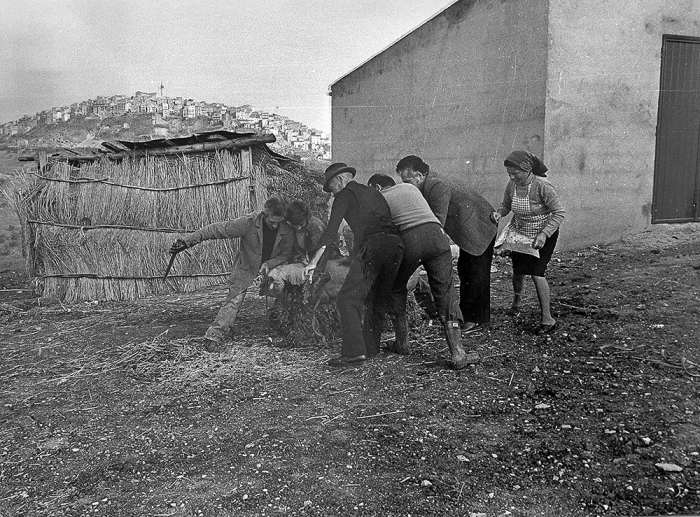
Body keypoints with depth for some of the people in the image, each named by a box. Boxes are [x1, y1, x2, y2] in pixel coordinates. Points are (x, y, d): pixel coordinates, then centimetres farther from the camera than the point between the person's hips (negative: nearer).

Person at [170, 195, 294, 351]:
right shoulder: (248, 223, -26)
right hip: (246, 265, -3)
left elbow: (286, 254, -4)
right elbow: (215, 230, -22)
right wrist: (186, 241, -22)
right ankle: (214, 336, -12)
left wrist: (269, 264, -23)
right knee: (235, 298, -15)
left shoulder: (287, 230, -19)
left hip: (272, 265, 3)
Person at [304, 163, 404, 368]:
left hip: (372, 245, -7)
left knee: (348, 298, -5)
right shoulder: (374, 193, 31)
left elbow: (331, 230, 1)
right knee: (376, 300, 17)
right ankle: (370, 349, 20)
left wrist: (314, 261, -1)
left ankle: (354, 352, -13)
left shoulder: (345, 195, 10)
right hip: (396, 245, 8)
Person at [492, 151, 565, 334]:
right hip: (520, 233, 5)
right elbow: (506, 205, 5)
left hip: (544, 234, -5)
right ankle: (516, 303, 43)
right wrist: (499, 213, -19)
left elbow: (559, 213, -23)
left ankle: (548, 319, -6)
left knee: (536, 273, -15)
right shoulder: (512, 184, -12)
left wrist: (544, 234, -33)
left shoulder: (542, 186, -28)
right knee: (518, 270, 12)